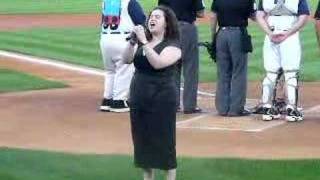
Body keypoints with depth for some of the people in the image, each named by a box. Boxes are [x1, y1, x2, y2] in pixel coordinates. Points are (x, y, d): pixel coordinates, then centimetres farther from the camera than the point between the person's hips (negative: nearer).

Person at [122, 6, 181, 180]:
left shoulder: (173, 46, -7)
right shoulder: (141, 43, 12)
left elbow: (158, 63, -24)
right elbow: (127, 59, -1)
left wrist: (144, 41, -26)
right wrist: (132, 41, -16)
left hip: (161, 101, -6)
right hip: (138, 98, 6)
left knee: (164, 142, -3)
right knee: (142, 140, 11)